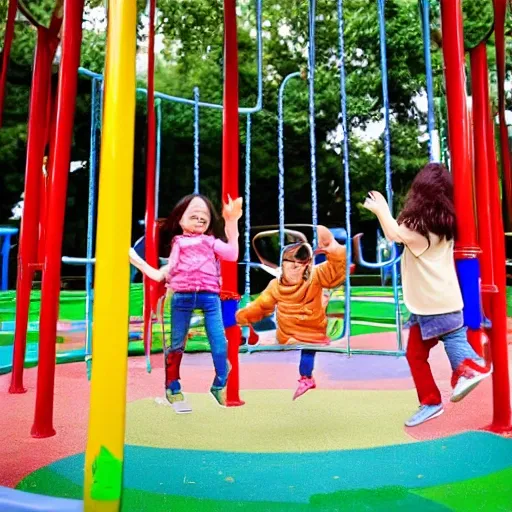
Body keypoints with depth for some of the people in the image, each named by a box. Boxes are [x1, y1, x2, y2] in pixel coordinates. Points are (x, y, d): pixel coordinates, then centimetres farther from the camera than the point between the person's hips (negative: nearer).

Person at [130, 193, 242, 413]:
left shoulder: (211, 241, 18)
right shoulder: (178, 243, 17)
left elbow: (232, 254, 2)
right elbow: (166, 272, 16)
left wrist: (232, 223, 4)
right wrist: (136, 260, 14)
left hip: (209, 296, 0)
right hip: (182, 296, 0)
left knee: (219, 342, -2)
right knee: (176, 343, 6)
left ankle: (220, 385, 18)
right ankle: (173, 388, 22)